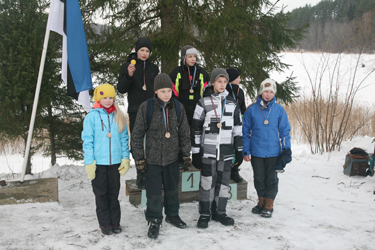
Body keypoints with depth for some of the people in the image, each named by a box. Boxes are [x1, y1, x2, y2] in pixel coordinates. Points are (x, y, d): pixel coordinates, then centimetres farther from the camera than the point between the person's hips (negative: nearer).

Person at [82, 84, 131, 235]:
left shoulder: (118, 116, 6)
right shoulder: (92, 116, -3)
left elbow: (124, 139, 10)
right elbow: (87, 141, -4)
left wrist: (125, 158, 4)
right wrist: (89, 162, -8)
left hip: (115, 162, 2)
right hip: (98, 162, -2)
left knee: (114, 193, 10)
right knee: (101, 194, 7)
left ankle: (115, 222, 21)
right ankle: (104, 223, 18)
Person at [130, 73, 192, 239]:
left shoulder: (178, 107, 0)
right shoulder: (146, 108, -10)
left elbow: (184, 134, 8)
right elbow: (137, 135, -5)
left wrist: (186, 155, 8)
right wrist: (139, 158, -5)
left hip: (172, 158, 3)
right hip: (152, 158, -3)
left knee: (172, 189, 17)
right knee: (154, 192, 3)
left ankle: (172, 215, 39)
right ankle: (154, 221, 22)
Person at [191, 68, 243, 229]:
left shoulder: (232, 103, 9)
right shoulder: (203, 102, -1)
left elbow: (238, 127, 12)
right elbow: (196, 128, -1)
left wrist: (239, 149, 8)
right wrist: (195, 152, -4)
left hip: (226, 150, 3)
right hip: (208, 150, -3)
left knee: (223, 182, 10)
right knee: (207, 182, -2)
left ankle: (219, 212, 23)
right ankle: (204, 214, 12)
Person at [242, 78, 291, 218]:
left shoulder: (279, 110, 0)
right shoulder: (251, 110, -1)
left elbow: (285, 131, 5)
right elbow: (245, 131, 3)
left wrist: (286, 149, -2)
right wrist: (246, 151, 0)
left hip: (273, 152, 0)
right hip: (256, 152, 1)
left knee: (271, 179, 8)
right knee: (259, 178, 12)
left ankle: (269, 205, 20)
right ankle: (261, 202, 30)